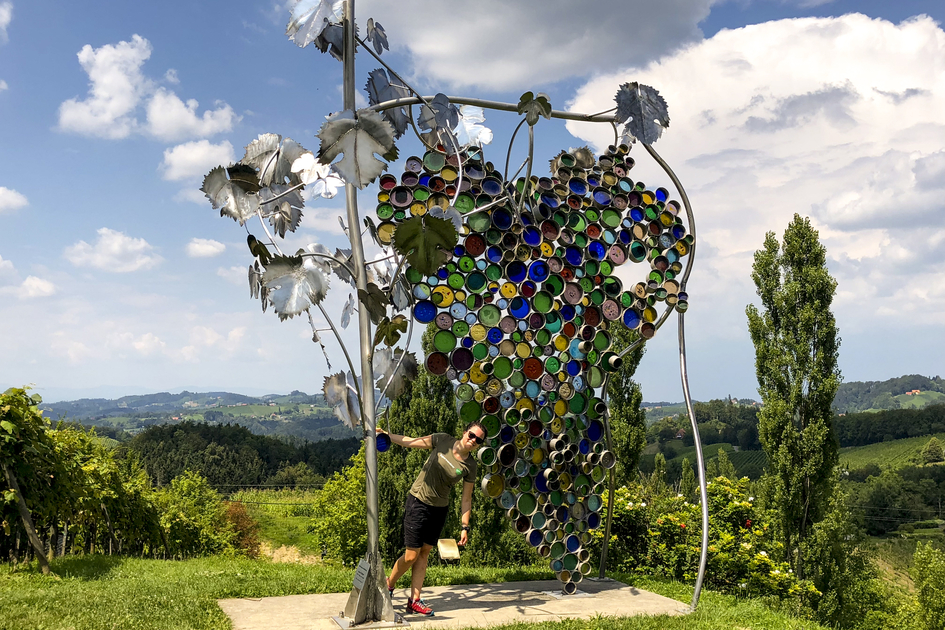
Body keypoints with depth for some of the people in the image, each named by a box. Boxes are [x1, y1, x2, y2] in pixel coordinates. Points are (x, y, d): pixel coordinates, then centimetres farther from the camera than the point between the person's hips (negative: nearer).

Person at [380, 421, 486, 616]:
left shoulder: (470, 466, -6)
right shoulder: (443, 441, -11)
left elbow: (466, 499, -1)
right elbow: (410, 442, -4)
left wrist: (465, 527, -5)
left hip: (439, 510, 3)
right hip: (418, 503, -3)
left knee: (424, 553, 7)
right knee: (411, 555, -4)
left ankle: (414, 601, 14)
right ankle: (388, 585, 21)